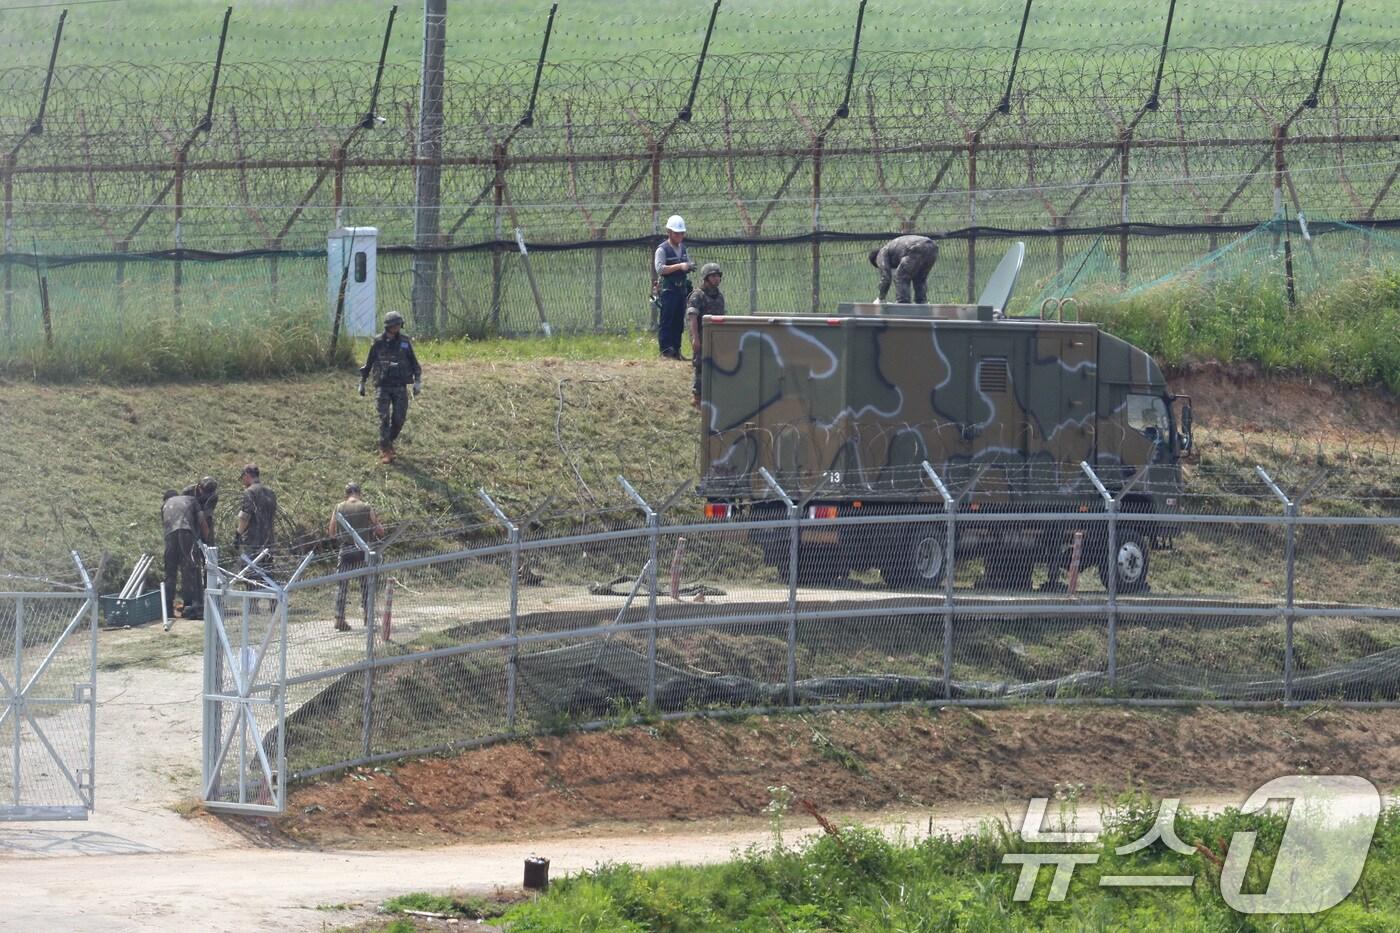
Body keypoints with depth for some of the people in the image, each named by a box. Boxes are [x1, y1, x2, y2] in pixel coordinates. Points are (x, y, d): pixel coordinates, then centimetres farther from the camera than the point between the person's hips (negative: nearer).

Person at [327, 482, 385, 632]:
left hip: (345, 551, 1)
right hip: (363, 551, -1)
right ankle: (368, 618, 9)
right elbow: (379, 531, 1)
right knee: (366, 586, 9)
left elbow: (332, 533, 4)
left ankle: (339, 619, 1)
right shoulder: (367, 508, -2)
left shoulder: (338, 509, 2)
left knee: (341, 586, 6)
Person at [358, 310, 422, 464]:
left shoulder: (405, 342, 4)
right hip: (382, 386, -2)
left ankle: (390, 441, 26)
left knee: (399, 419, -1)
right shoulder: (378, 343, -1)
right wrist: (362, 383, 10)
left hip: (400, 387, 2)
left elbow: (414, 363, 8)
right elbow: (368, 363, 8)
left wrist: (417, 382, -3)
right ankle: (385, 452, -9)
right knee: (384, 418, -11)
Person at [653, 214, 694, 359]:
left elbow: (687, 266, 25)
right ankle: (666, 350, -9)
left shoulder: (683, 248, 16)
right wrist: (679, 266, -25)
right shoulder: (662, 249, -7)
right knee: (666, 320, -8)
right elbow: (660, 268, -19)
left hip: (682, 288, 7)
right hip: (668, 289, -7)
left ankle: (676, 349, 12)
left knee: (679, 321, 7)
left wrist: (690, 267, 0)